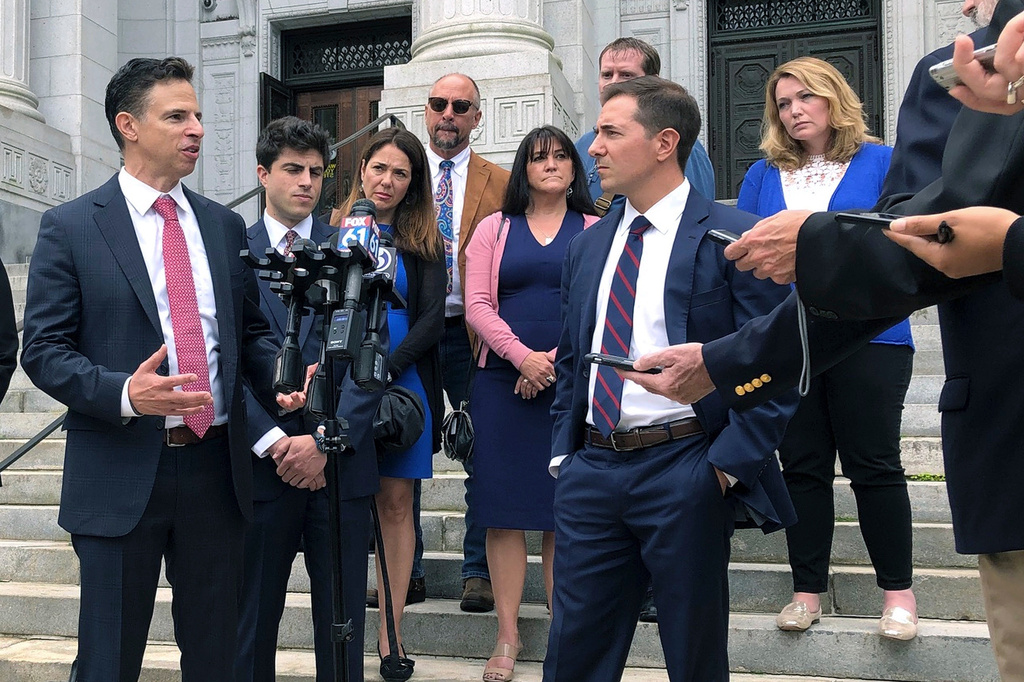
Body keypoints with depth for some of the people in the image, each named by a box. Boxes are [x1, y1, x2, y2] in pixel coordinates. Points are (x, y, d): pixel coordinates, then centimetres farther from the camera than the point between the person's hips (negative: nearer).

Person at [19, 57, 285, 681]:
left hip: (217, 468, 4)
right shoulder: (70, 226, -2)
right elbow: (44, 350, -6)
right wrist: (125, 394, -23)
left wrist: (285, 382, -7)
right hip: (120, 475, -3)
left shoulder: (225, 226, 10)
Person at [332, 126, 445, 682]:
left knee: (395, 504, 2)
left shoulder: (423, 241, 7)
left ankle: (389, 635, 10)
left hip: (402, 381, 0)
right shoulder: (334, 231, 8)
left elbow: (432, 319, 0)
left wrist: (385, 368, -13)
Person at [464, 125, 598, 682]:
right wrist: (523, 355, -12)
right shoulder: (494, 228, 11)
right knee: (504, 508, 1)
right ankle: (508, 635, 10)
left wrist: (558, 358, -12)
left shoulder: (594, 230, 9)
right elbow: (476, 303, 1)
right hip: (503, 380, 1)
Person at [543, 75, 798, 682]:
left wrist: (727, 462, -14)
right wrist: (563, 450, 11)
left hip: (684, 473, -5)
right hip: (589, 471, 5)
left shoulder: (735, 237, -7)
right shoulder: (588, 246, 13)